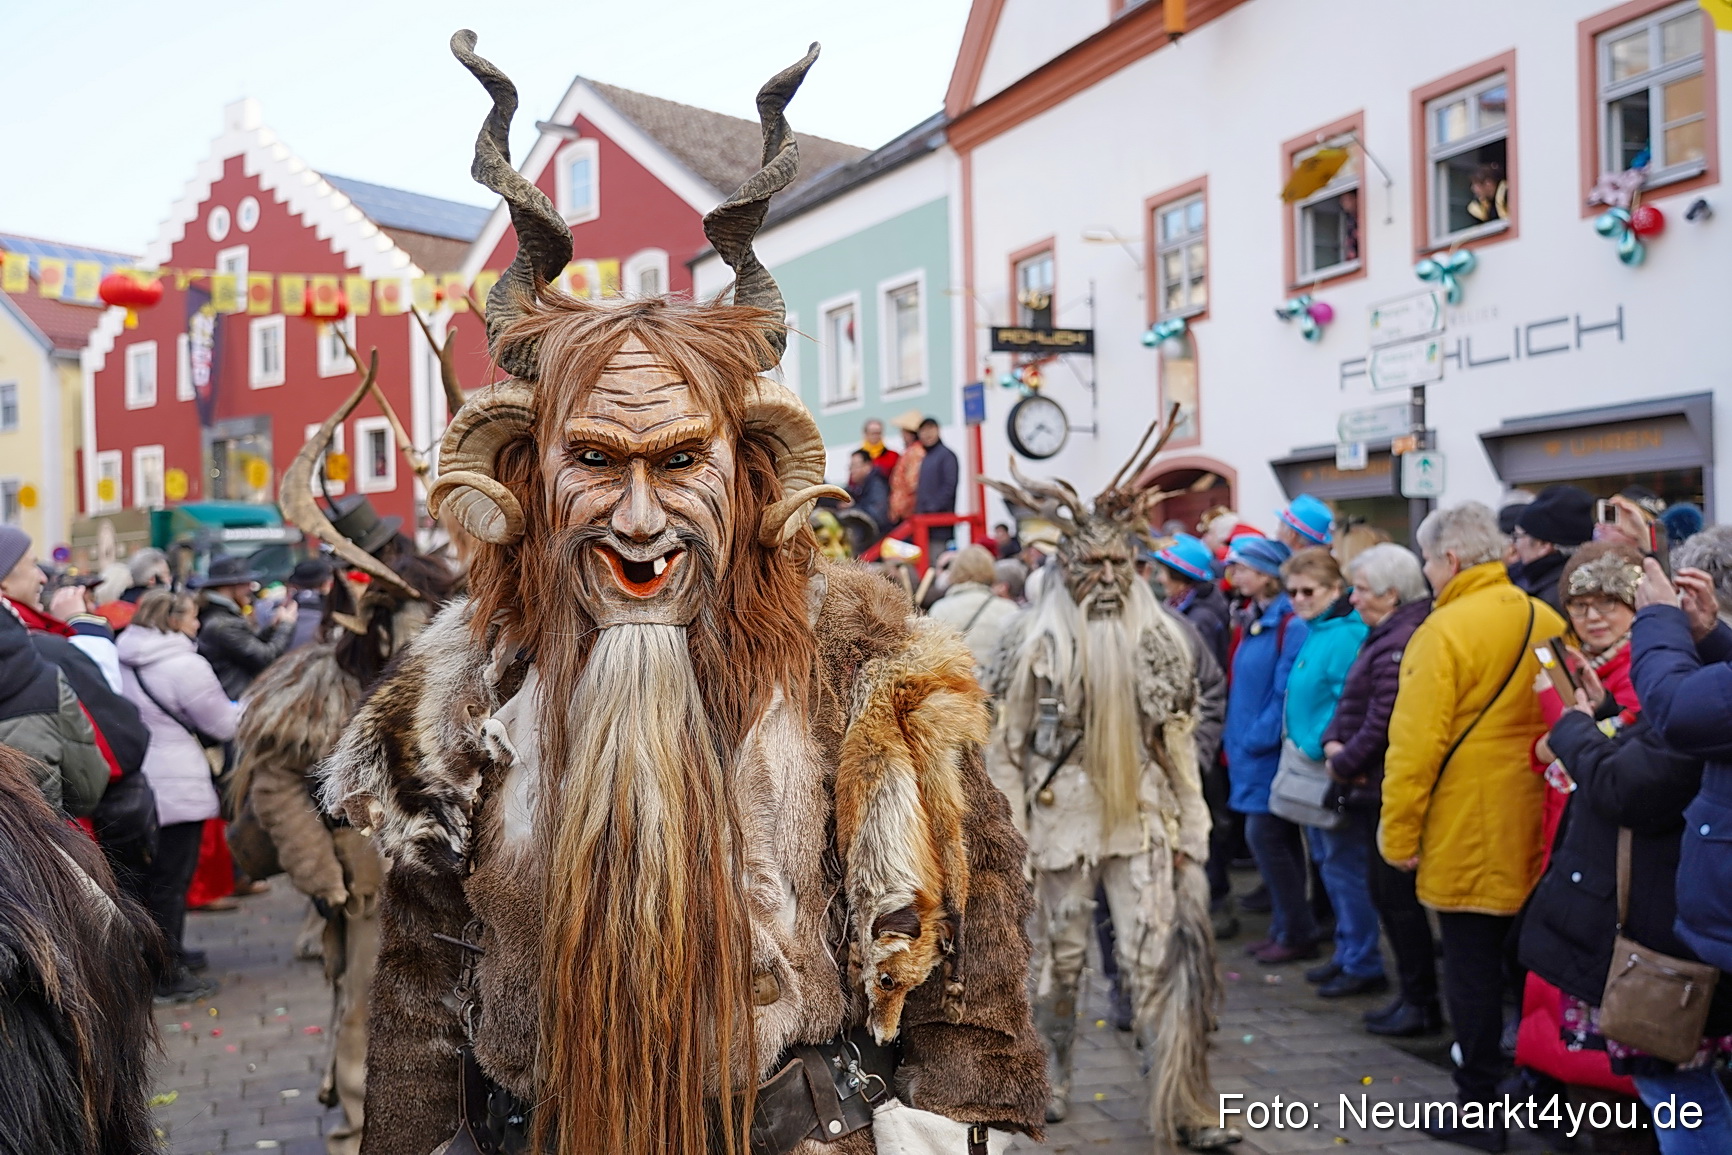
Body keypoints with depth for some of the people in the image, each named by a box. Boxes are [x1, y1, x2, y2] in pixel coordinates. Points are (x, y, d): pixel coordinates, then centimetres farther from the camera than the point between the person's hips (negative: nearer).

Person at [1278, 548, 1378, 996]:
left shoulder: (1345, 636, -18)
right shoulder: (1314, 632, 12)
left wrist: (1315, 748, -18)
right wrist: (1295, 740, 12)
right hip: (1310, 764, 10)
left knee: (1345, 864, -2)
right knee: (1327, 860, 17)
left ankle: (1363, 964, 8)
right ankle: (1347, 953, 28)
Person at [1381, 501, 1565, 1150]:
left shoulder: (1445, 631, -16)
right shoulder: (1547, 622, 3)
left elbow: (1416, 743, -19)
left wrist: (1399, 831, -11)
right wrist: (1553, 797, 18)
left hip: (1468, 834, -6)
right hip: (1535, 829, 6)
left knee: (1472, 964, 4)